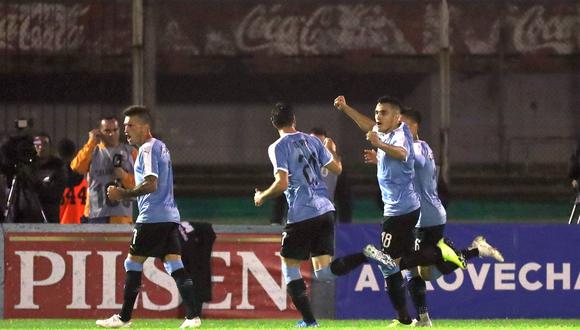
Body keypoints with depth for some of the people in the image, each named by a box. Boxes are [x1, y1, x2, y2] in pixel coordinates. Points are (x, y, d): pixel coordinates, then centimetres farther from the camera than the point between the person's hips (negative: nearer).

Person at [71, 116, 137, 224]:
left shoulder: (130, 152, 11)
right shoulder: (92, 151, 12)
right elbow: (77, 167, -8)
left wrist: (124, 176, -12)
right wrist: (91, 142, -4)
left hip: (123, 214, 0)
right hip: (98, 214, 0)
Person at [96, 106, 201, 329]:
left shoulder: (148, 149, -9)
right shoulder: (161, 147, 21)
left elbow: (151, 184, -20)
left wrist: (123, 194, -15)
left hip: (152, 218, -9)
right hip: (170, 216, 9)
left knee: (133, 264, 0)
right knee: (175, 266, 2)